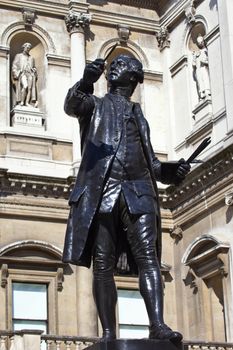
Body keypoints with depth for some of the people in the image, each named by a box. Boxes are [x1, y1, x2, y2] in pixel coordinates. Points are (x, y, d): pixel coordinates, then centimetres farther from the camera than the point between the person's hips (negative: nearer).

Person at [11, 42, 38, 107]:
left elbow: (34, 68, 30)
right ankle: (21, 101, -27)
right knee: (25, 86, -28)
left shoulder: (31, 58, 30)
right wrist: (16, 74, -6)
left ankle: (27, 102, -28)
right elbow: (14, 66, 9)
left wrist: (35, 73, 8)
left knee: (30, 87, -19)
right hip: (22, 73, -4)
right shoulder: (18, 56, 19)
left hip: (30, 74, 4)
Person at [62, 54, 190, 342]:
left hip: (137, 191, 2)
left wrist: (171, 173, 2)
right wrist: (86, 81, -26)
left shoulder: (138, 114, 29)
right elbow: (72, 105, -5)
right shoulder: (95, 106, 20)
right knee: (103, 264, -7)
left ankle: (158, 325, -25)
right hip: (101, 191, -2)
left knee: (148, 257, -14)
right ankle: (108, 334, -9)